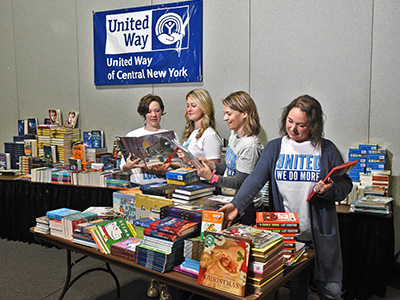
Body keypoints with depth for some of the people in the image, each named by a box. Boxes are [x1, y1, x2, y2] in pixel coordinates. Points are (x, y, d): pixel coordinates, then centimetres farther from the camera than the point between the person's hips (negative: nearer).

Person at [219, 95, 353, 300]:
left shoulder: (327, 150, 0)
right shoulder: (274, 148, 2)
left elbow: (346, 185, 3)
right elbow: (256, 179, -10)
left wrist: (328, 190, -18)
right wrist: (237, 204, -24)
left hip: (322, 232, 0)